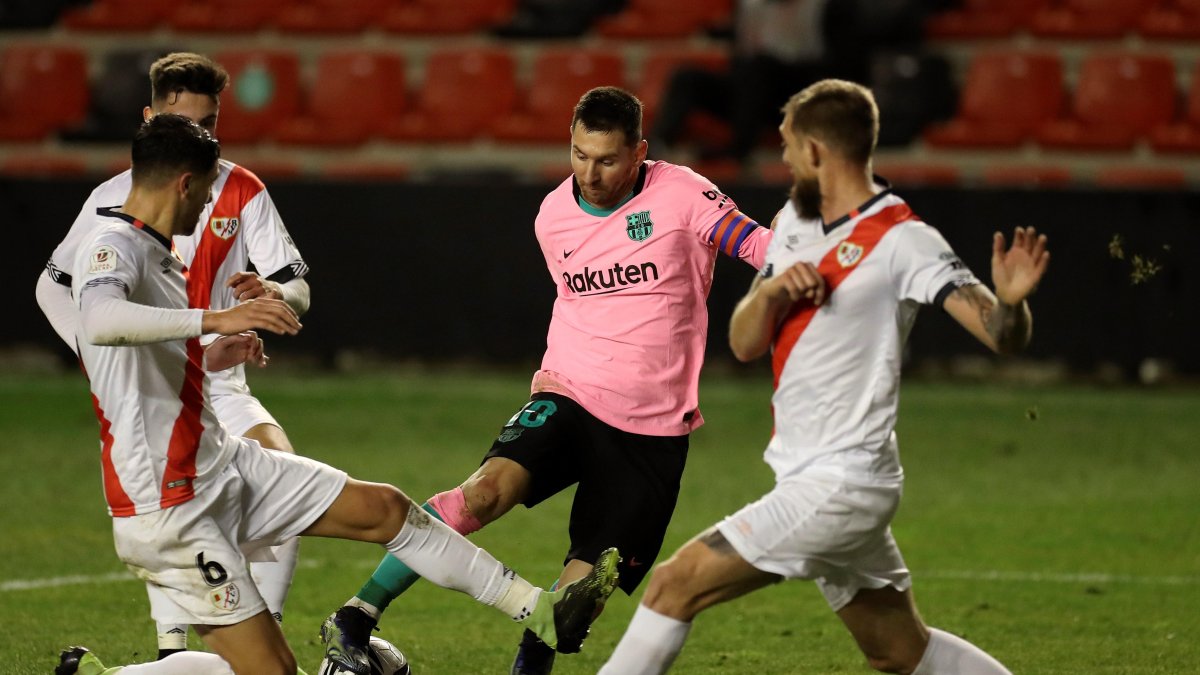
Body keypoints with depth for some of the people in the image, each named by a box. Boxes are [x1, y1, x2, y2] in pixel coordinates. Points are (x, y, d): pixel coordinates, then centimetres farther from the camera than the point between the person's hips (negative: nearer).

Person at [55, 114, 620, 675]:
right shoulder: (113, 247, -18)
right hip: (169, 509, -10)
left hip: (220, 462, 10)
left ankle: (540, 613, 17)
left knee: (383, 508, 9)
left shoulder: (153, 250, 13)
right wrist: (216, 320, -48)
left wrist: (204, 358, 26)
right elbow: (101, 322, -42)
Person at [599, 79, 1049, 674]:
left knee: (674, 586, -11)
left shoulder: (902, 241, -14)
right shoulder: (794, 223, 10)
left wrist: (1011, 300, -42)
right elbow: (744, 344, 8)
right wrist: (771, 291, -13)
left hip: (837, 487, -9)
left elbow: (1000, 335, -19)